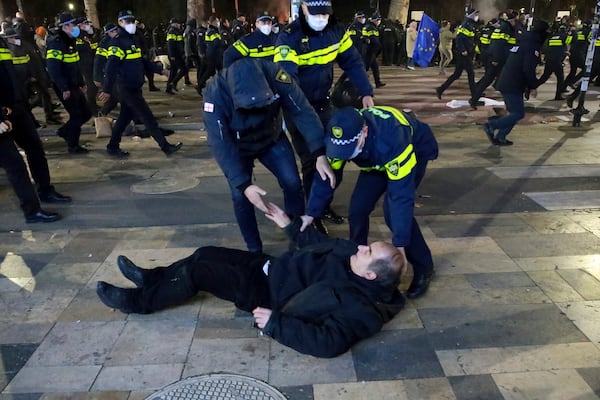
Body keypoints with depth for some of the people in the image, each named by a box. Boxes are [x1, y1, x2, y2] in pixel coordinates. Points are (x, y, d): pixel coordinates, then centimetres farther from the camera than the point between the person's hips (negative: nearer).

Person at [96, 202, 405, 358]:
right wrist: (289, 225, 15)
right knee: (206, 254, 10)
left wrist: (274, 323, -36)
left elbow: (328, 343, -38)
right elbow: (320, 242, 11)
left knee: (196, 272, -11)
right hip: (274, 267, 8)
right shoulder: (354, 255, -4)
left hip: (269, 291, -8)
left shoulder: (360, 307, -29)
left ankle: (138, 301, 13)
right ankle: (153, 279, 34)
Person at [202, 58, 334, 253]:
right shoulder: (215, 95, -36)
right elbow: (221, 146, -34)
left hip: (272, 138, 2)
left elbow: (302, 111, -28)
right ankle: (254, 250, 13)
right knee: (240, 196, -8)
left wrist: (320, 154, -34)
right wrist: (243, 185, -41)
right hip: (237, 147, -1)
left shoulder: (274, 75, -34)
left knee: (292, 183, -6)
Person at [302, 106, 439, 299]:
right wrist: (311, 213, -16)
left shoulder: (392, 138, -44)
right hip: (378, 159, 5)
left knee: (393, 210, -23)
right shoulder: (341, 137, -28)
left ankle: (423, 268, -3)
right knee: (358, 207, -8)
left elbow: (402, 194, -40)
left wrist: (399, 244, -38)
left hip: (416, 150, -5)